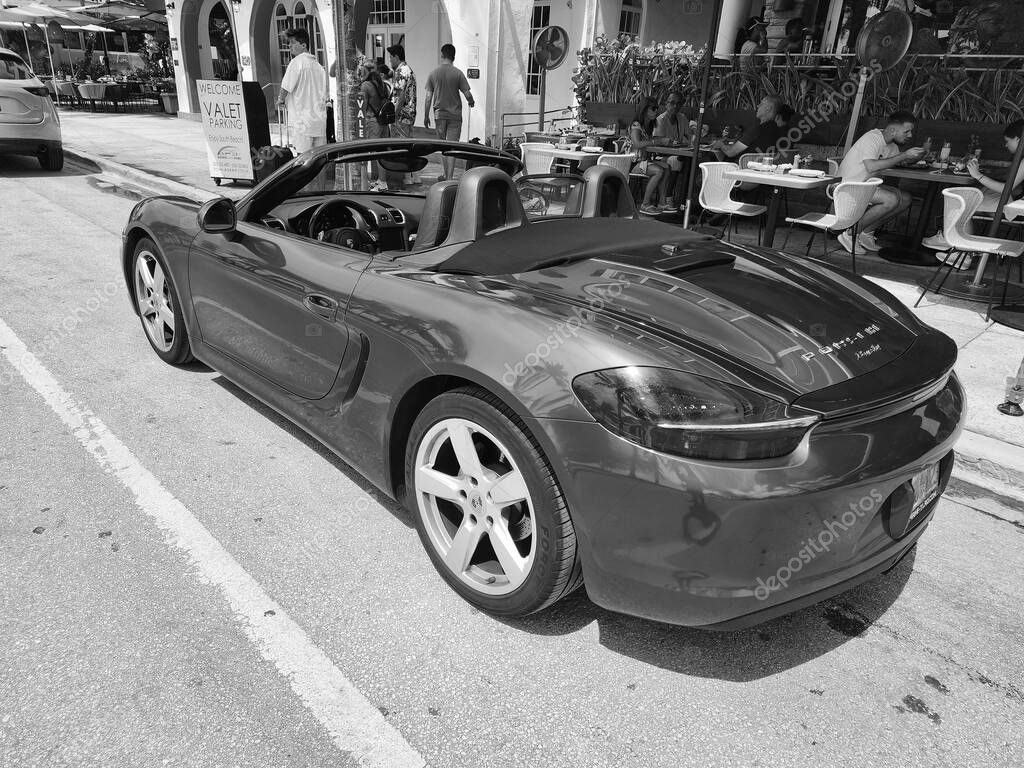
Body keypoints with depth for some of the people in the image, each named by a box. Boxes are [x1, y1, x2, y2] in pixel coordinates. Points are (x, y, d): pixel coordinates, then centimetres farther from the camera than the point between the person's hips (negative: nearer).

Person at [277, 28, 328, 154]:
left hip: (302, 119, -7)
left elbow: (286, 87, -7)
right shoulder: (318, 65, 15)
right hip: (320, 120, 7)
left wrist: (281, 100, 12)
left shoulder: (297, 61, -7)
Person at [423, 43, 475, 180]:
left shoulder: (433, 74, 0)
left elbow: (428, 98, 0)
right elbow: (467, 94, -7)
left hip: (439, 114, 2)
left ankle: (446, 176, 18)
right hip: (455, 114, -2)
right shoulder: (458, 73, -6)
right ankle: (449, 178, -7)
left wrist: (426, 116, 7)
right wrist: (471, 103, 15)